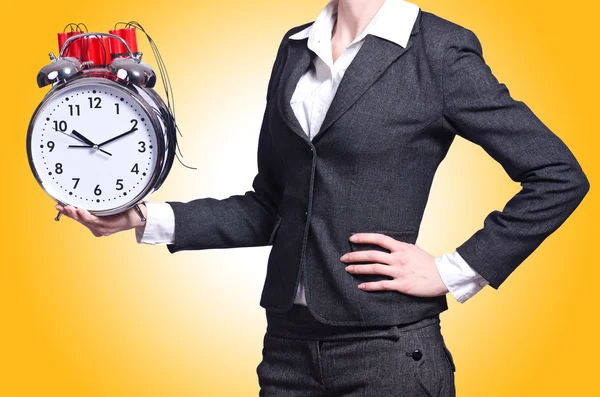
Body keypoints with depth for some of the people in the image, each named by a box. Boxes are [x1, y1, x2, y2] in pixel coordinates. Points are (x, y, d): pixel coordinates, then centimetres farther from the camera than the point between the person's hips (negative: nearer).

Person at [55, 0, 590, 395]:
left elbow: (560, 175, -6)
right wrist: (148, 218, 2)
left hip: (387, 348, -5)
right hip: (289, 344, 5)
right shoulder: (296, 49, 9)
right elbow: (269, 208, 12)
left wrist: (455, 273, -9)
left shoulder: (439, 51, -7)